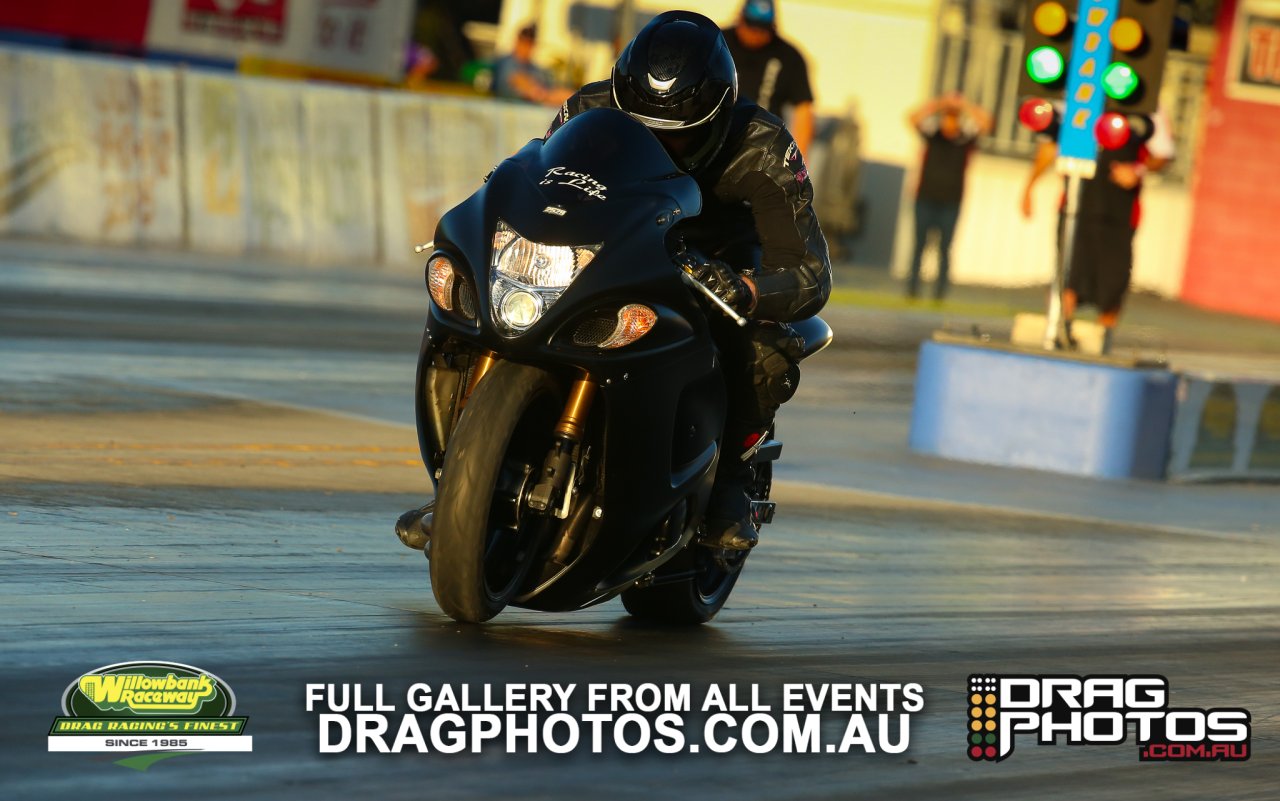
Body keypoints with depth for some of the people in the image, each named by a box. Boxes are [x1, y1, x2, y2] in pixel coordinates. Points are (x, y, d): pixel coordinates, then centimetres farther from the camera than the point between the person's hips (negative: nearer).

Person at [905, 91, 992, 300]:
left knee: (944, 248, 0)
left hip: (950, 203, -1)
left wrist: (963, 105, -14)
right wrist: (938, 104, -17)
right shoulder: (932, 134, 1)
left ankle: (940, 291, 0)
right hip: (926, 199, 1)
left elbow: (985, 122, -13)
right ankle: (913, 288, 4)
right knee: (920, 244, 3)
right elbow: (914, 118, -12)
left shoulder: (966, 139, -1)